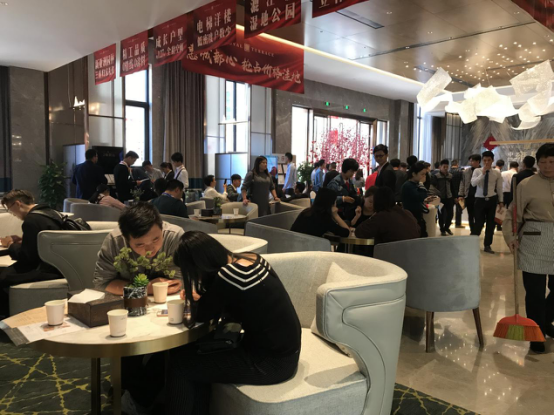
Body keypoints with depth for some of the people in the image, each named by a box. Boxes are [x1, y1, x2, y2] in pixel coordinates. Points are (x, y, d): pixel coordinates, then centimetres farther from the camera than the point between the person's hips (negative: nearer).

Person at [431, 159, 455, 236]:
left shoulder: (450, 176, 5)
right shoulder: (436, 176, -7)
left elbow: (452, 187, 11)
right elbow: (432, 187, -11)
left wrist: (454, 197, 10)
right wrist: (436, 196, -19)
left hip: (449, 198, 3)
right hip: (440, 198, -3)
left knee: (450, 214, 5)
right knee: (441, 214, 4)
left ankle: (446, 227, 27)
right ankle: (442, 230, 19)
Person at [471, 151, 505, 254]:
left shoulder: (497, 173, 2)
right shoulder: (477, 171, -2)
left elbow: (499, 188, 6)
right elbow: (473, 183, -18)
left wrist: (501, 201, 5)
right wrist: (483, 173, -22)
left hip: (492, 200, 2)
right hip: (480, 199, -2)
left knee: (491, 223, 8)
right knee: (479, 223, -3)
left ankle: (487, 246, 21)